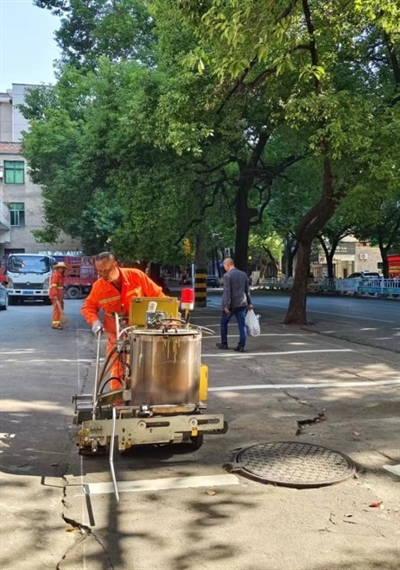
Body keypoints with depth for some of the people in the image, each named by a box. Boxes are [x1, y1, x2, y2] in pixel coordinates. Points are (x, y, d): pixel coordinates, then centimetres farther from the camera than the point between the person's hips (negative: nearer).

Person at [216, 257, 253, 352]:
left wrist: (226, 305, -17)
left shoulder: (227, 275, -11)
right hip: (242, 304, 5)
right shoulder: (243, 274, 8)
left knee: (224, 323, 13)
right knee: (242, 325, 5)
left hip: (231, 304, -5)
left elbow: (227, 291, -17)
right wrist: (249, 303, 18)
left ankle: (224, 344, 20)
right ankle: (241, 346, 2)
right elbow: (247, 290, 12)